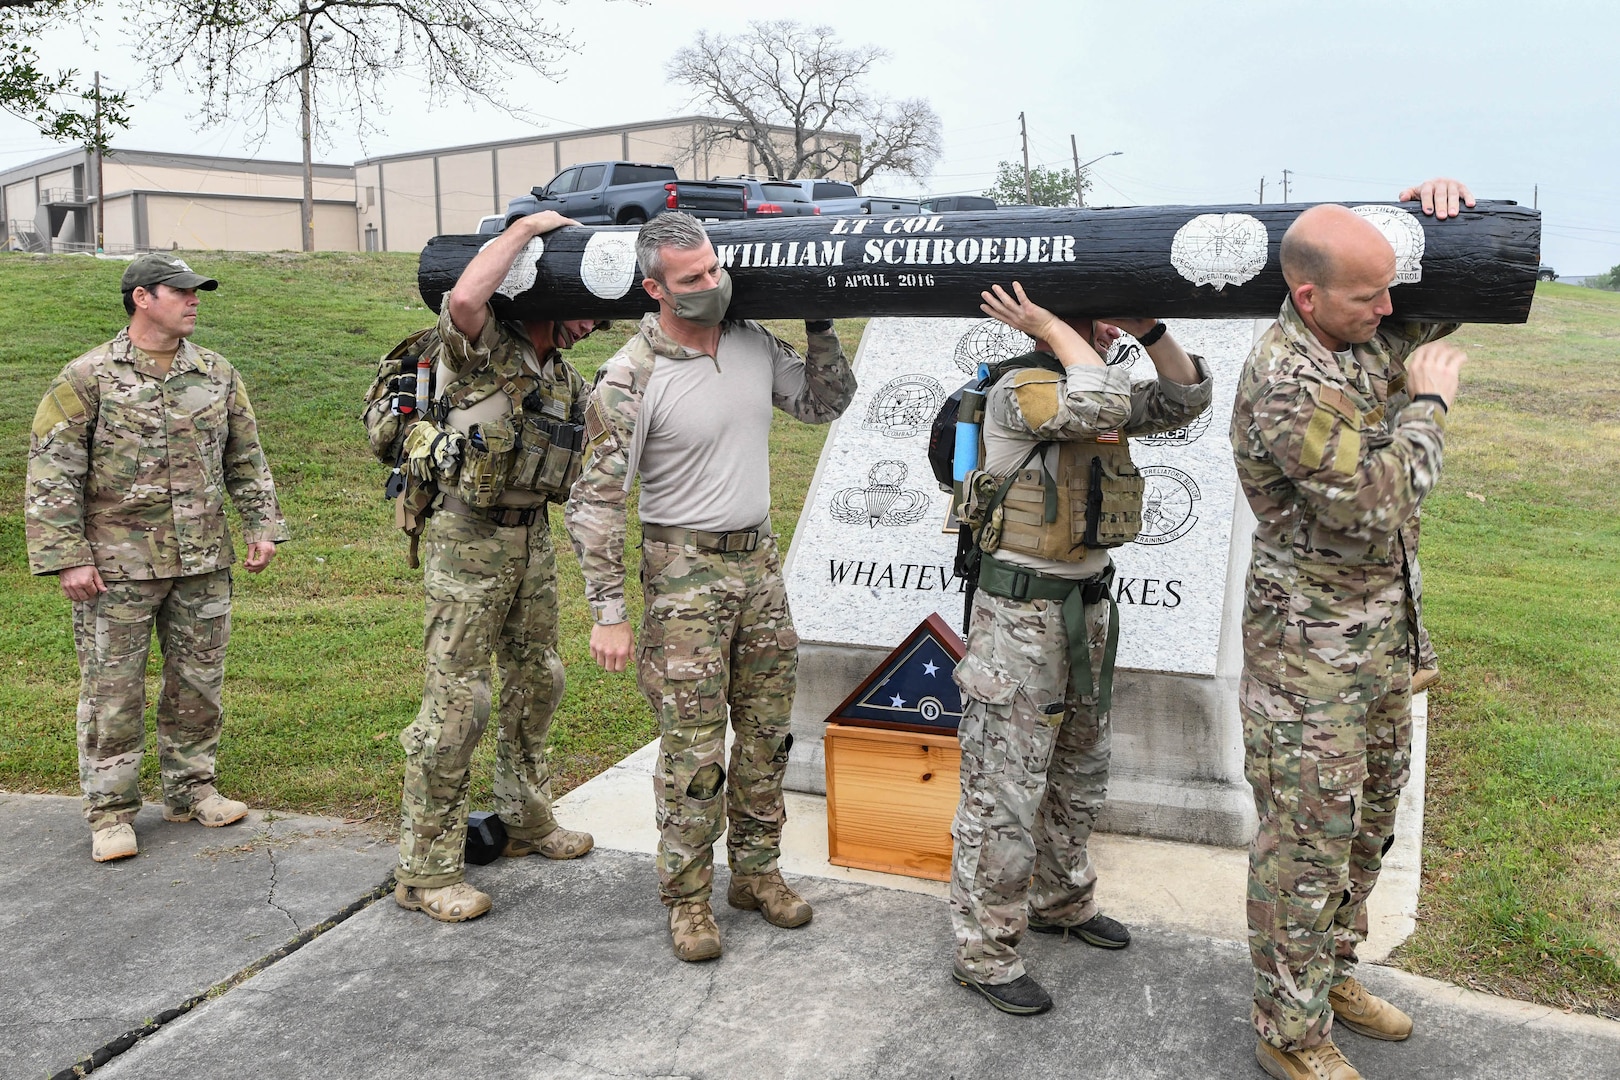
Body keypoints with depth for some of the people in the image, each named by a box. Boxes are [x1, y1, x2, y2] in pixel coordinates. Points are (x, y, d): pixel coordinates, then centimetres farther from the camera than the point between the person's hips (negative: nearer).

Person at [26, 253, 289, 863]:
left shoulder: (218, 375, 8)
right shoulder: (87, 378, -4)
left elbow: (247, 460, 15)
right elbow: (51, 474, -6)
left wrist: (262, 527, 7)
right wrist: (67, 557, -11)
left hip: (203, 562, 4)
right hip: (118, 566, -4)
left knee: (199, 681, 11)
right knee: (113, 688, 2)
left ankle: (191, 789, 27)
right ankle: (110, 811, 14)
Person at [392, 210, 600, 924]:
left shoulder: (564, 378, 13)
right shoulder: (480, 347, -12)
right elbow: (463, 298, -34)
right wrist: (525, 228, -23)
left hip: (531, 536, 8)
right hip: (467, 540, -8)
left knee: (537, 680, 18)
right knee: (457, 698, -7)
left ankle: (524, 819, 36)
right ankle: (426, 869, 2)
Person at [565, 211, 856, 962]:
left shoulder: (754, 344, 2)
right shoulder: (631, 379, -16)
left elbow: (827, 403, 16)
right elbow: (595, 502, -15)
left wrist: (820, 329, 2)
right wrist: (608, 614, -17)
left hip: (759, 562, 6)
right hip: (685, 571, -6)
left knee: (767, 733, 13)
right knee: (694, 748, -2)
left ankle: (756, 871, 30)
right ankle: (687, 898, 16)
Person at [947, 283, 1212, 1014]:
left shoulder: (1090, 387, 10)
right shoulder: (1019, 389, -17)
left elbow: (1185, 399, 7)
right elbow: (1103, 404, -34)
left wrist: (1148, 328, -5)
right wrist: (1050, 328, -21)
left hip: (1086, 607, 9)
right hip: (1021, 611, -9)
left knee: (1078, 769, 21)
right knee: (1005, 787, -2)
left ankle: (1061, 902, 41)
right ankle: (984, 953, 11)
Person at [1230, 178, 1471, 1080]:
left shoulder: (1366, 337, 3)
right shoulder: (1286, 382, -24)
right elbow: (1381, 503, -26)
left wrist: (1432, 203, 2)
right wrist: (1427, 403, -11)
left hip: (1387, 633, 9)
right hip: (1312, 650, -9)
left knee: (1368, 825, 21)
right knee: (1309, 844, 2)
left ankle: (1331, 973, 40)